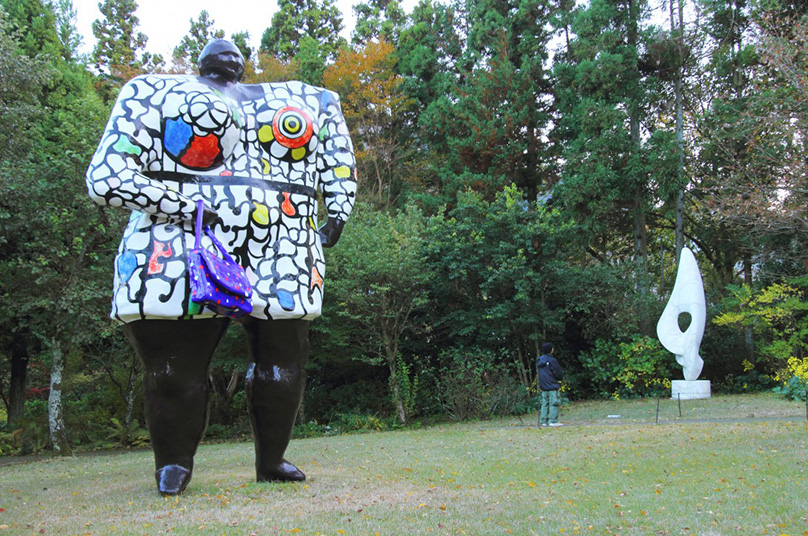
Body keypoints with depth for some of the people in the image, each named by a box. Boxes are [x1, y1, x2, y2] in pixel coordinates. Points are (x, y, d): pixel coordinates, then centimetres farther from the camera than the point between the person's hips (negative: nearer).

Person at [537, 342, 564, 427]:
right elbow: (559, 374, -11)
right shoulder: (552, 360, -14)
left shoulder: (539, 360, 9)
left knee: (544, 403, 10)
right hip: (552, 386, -7)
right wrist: (560, 377, 10)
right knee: (554, 403, -4)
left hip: (543, 386, 7)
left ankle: (544, 421, 9)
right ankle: (553, 421, -8)